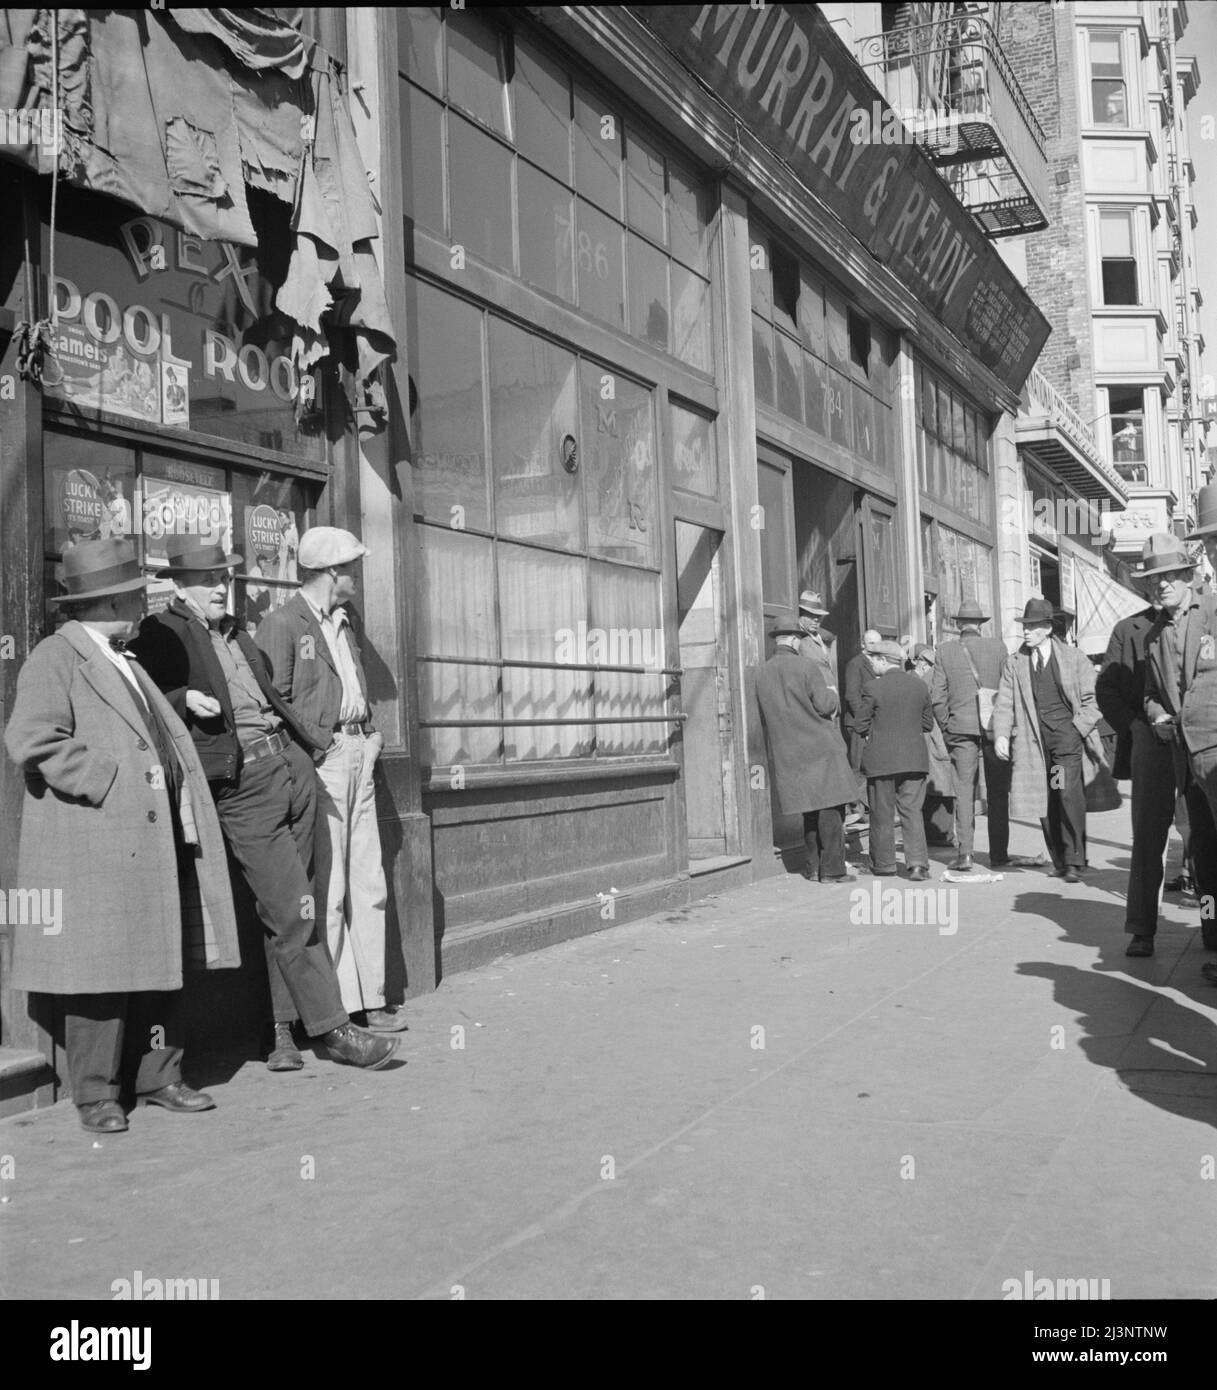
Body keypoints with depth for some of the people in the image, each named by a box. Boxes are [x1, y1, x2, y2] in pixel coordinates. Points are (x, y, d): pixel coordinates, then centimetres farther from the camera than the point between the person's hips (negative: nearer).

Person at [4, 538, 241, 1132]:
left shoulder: (126, 664, 21)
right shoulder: (54, 660, -6)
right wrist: (107, 783, -18)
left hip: (153, 840, 8)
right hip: (93, 847, -8)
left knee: (162, 964, 11)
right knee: (102, 971, -1)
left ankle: (157, 1077, 22)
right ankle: (96, 1094, 11)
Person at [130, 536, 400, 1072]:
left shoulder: (237, 632, 22)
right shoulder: (162, 633, 0)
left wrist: (303, 742, 21)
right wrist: (184, 698, -21)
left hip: (292, 766, 7)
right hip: (242, 785, -7)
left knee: (283, 913, 10)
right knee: (293, 912, -7)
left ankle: (280, 1030, 18)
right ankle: (331, 1027, 3)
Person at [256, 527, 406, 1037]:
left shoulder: (342, 623, 22)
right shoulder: (283, 624, -5)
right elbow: (276, 703, -11)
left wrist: (368, 741, 12)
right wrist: (316, 747, -16)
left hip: (358, 755, 8)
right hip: (320, 761, -8)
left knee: (368, 885, 8)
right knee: (327, 889, -5)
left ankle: (369, 997, 15)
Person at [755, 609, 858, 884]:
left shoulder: (762, 673, 6)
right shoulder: (807, 666, -11)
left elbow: (764, 716, 10)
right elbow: (824, 705, -12)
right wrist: (833, 696, 8)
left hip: (787, 753, 6)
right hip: (820, 747, -6)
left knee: (810, 808, 16)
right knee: (831, 808, 0)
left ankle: (813, 865, 18)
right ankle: (832, 869, 0)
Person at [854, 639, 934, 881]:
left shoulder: (874, 687, -10)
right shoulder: (919, 685, 3)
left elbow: (861, 726, -5)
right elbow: (928, 723, 10)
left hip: (881, 759, -3)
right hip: (914, 759, 3)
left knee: (882, 813, 9)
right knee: (912, 811, 5)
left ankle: (884, 863, 18)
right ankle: (918, 863, -7)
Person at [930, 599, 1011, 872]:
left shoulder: (945, 651, 0)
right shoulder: (998, 646, -1)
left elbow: (937, 695, -1)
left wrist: (946, 727, 8)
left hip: (961, 727, 0)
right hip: (995, 725, 0)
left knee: (964, 790, 3)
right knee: (997, 792, 8)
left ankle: (964, 852, -4)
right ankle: (998, 853, 11)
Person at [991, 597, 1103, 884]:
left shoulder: (1074, 658, 5)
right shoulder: (1014, 663, 10)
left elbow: (1091, 699, 6)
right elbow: (1004, 703, 7)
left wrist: (1078, 729, -7)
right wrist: (1001, 735, -7)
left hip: (1068, 732, -3)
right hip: (1034, 737, 3)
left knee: (1069, 795, -13)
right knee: (1044, 801, 4)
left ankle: (1074, 862, -7)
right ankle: (1059, 860, 16)